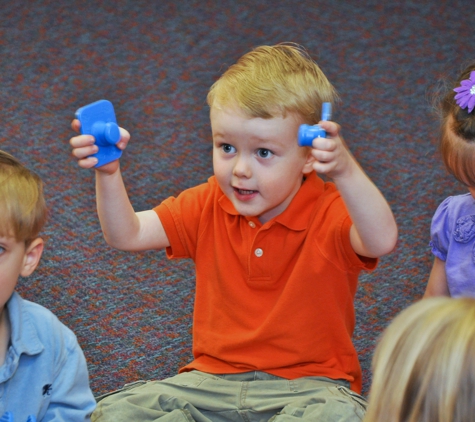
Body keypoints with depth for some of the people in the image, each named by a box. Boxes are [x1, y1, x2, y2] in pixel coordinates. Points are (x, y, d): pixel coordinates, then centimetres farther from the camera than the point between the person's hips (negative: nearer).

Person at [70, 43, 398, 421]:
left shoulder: (329, 213, -12)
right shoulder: (209, 206, 4)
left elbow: (381, 242, -34)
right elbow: (127, 235, 0)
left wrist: (344, 171, -51)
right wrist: (108, 174, -18)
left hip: (306, 385, -3)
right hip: (214, 380, 4)